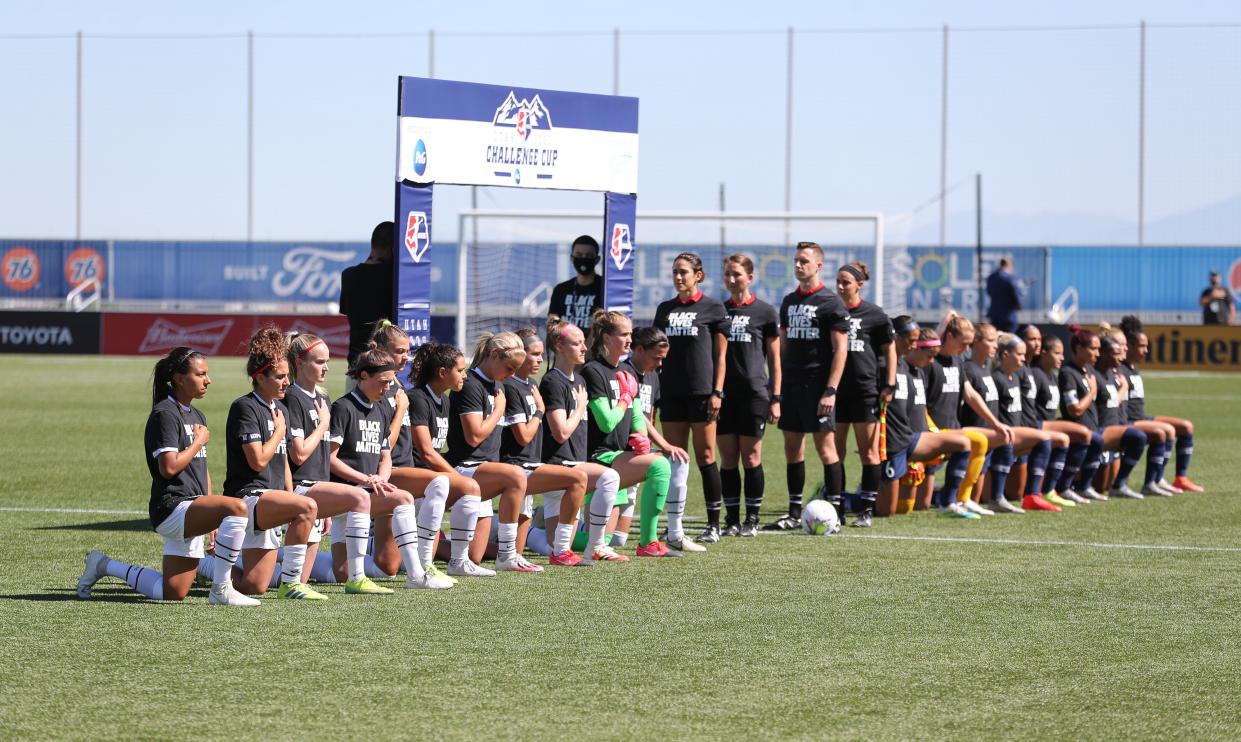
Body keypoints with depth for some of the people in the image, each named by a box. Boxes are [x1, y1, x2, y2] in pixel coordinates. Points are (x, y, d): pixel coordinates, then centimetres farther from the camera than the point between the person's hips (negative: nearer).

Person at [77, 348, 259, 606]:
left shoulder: (196, 416, 20)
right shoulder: (165, 414, -10)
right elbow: (169, 467, -20)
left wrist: (213, 521, 18)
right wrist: (199, 442, -7)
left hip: (191, 512, 9)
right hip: (172, 507, -9)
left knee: (173, 593, 7)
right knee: (237, 508, -31)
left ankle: (104, 566, 23)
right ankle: (220, 590, -24)